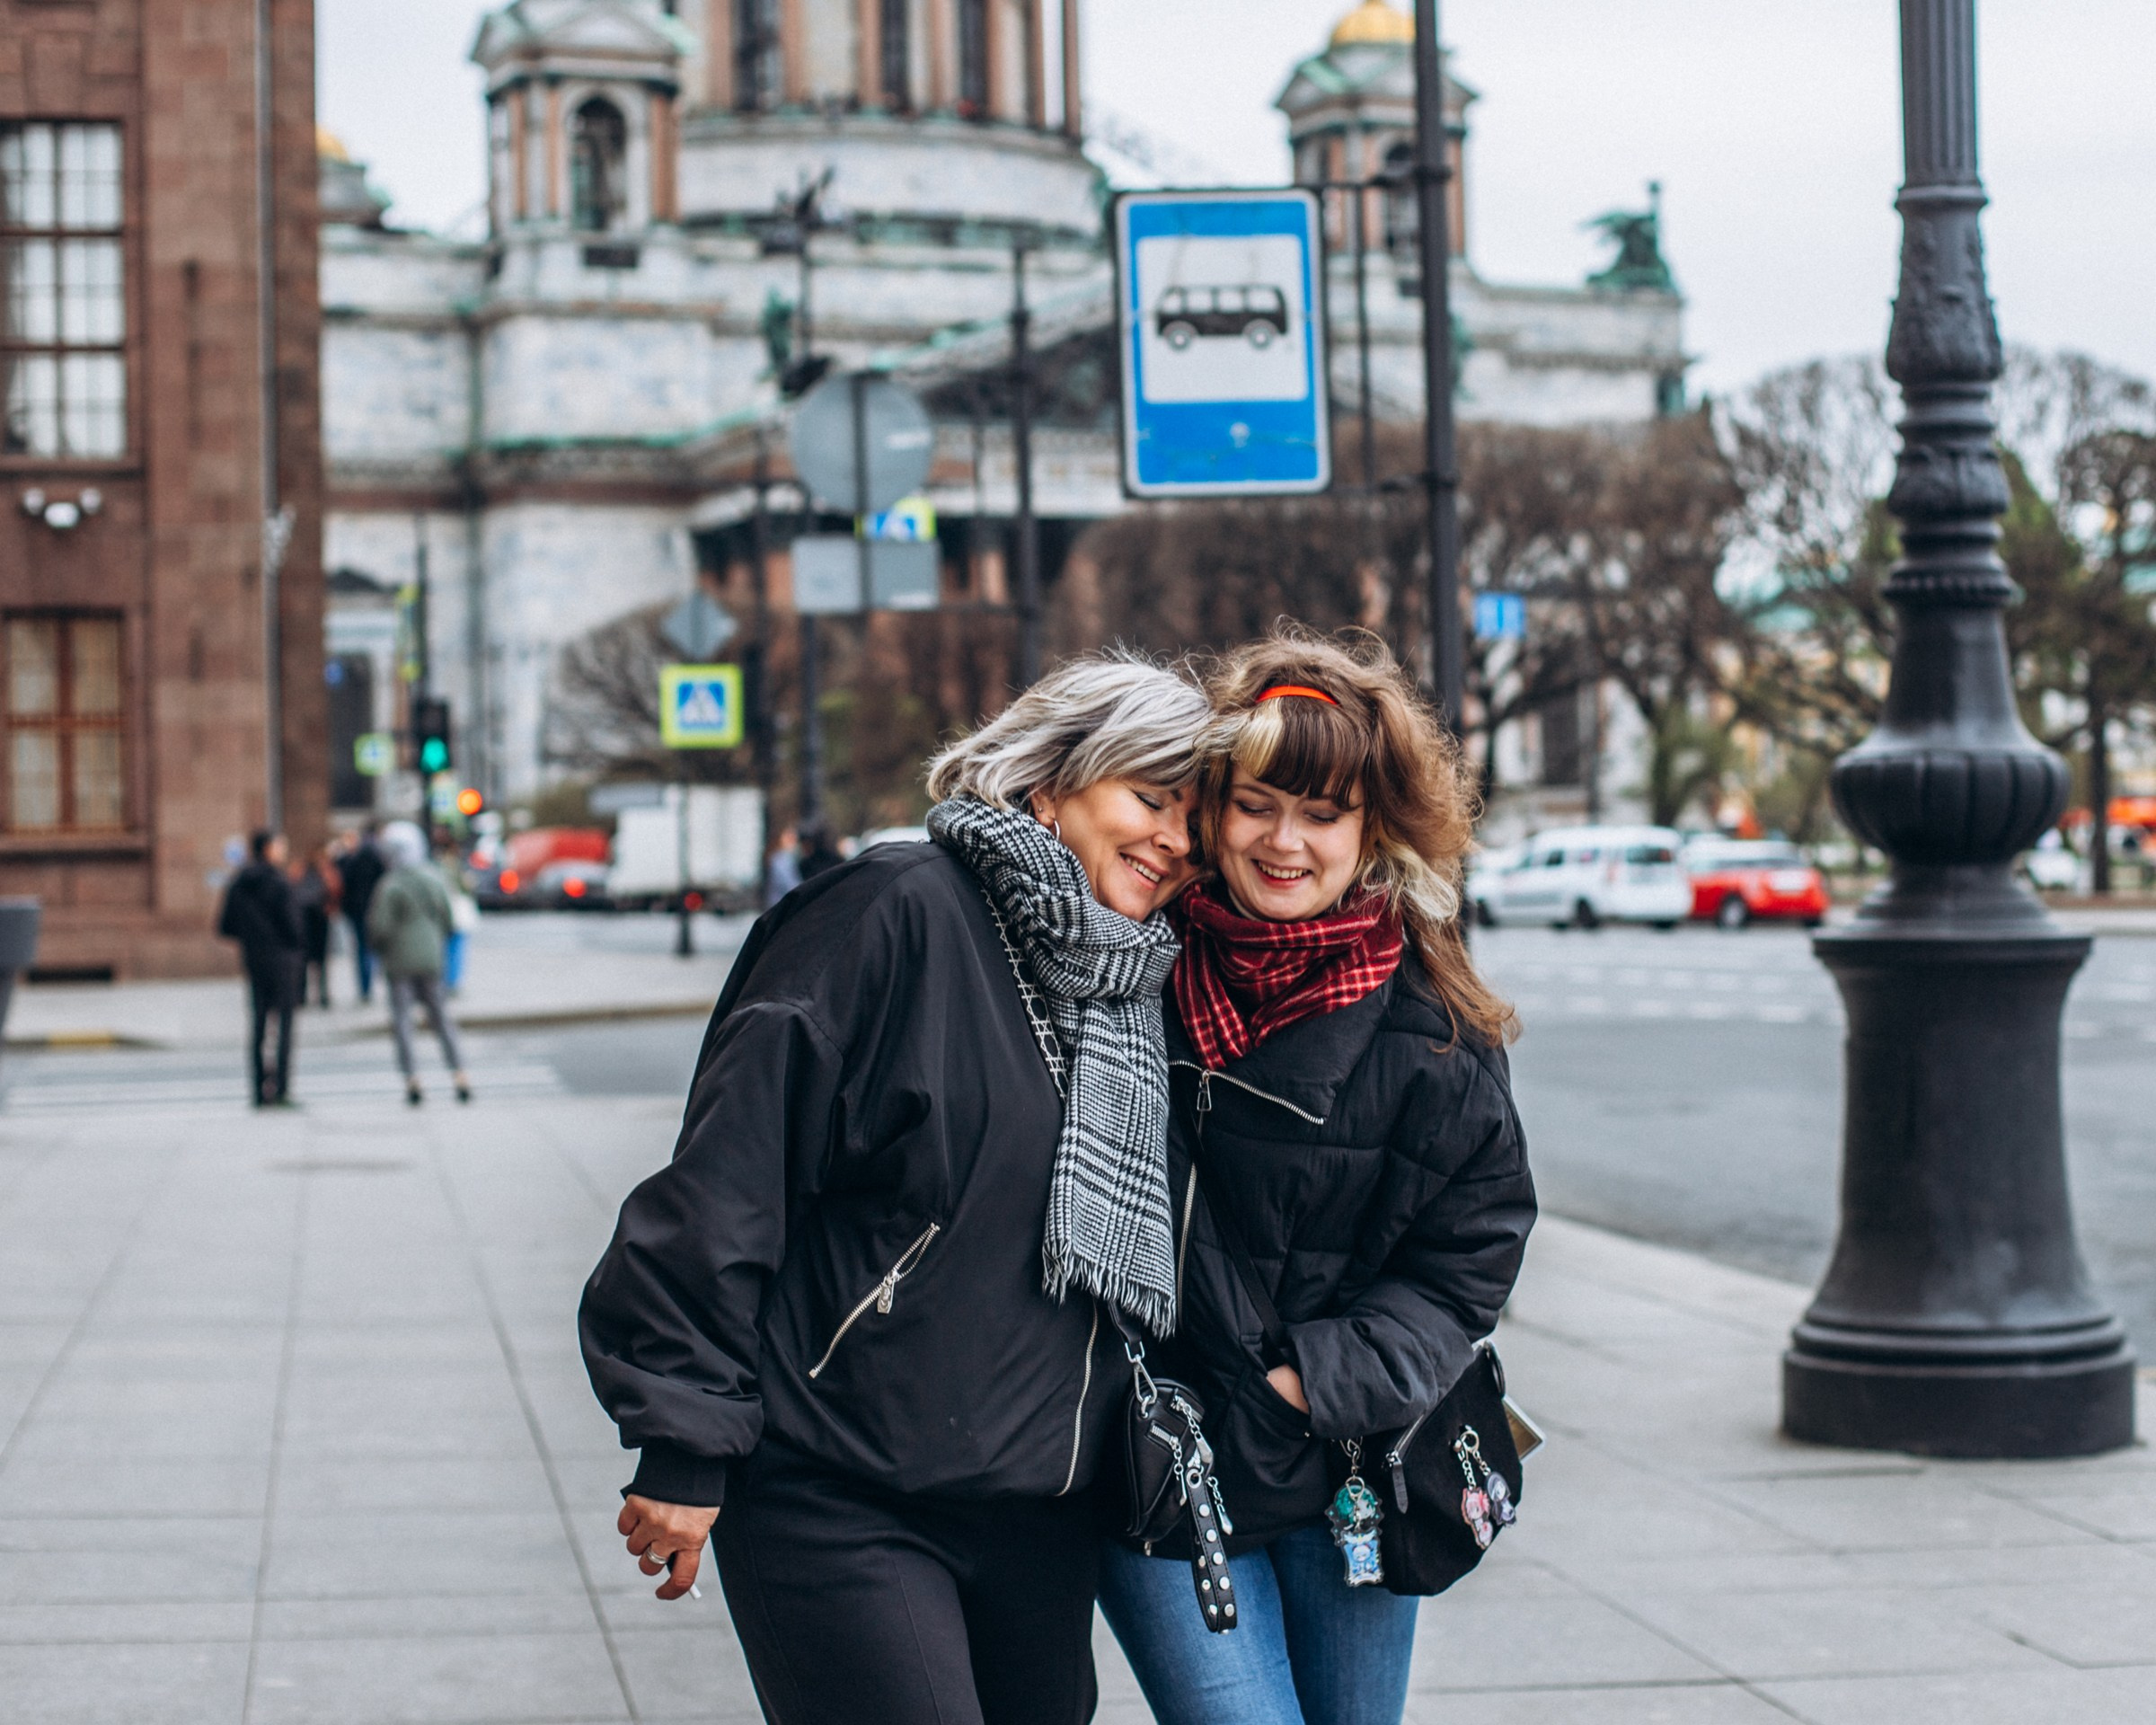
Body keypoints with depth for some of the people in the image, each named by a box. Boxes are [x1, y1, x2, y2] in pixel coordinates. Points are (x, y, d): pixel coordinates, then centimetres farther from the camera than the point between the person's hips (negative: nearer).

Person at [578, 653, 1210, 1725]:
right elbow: (732, 1172, -15)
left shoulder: (1138, 991, 13)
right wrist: (686, 1445, -15)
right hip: (839, 1503, -7)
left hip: (1041, 1509, 7)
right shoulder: (907, 912, -11)